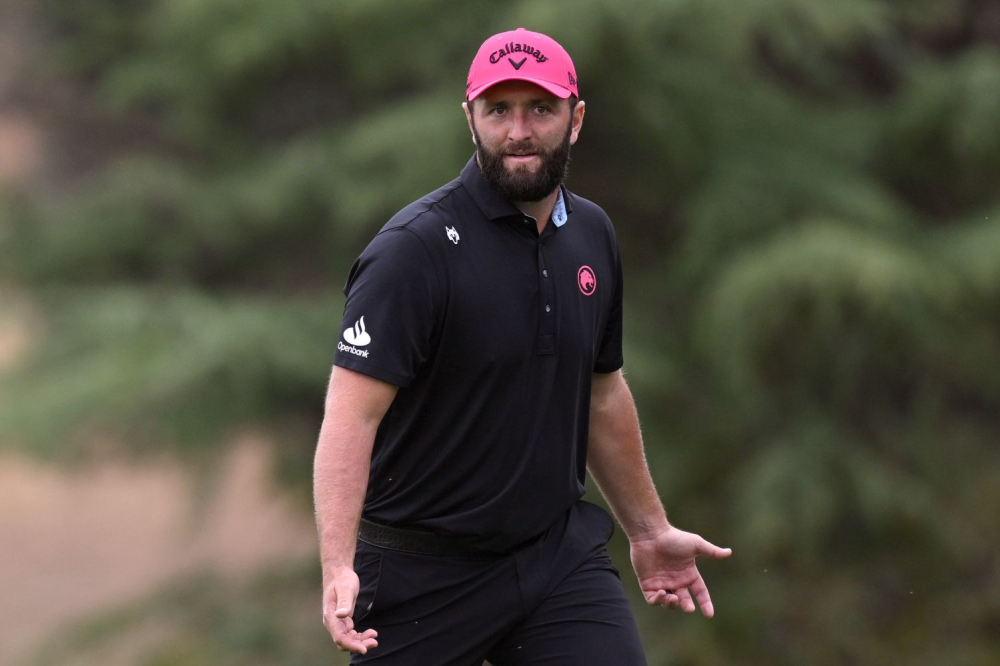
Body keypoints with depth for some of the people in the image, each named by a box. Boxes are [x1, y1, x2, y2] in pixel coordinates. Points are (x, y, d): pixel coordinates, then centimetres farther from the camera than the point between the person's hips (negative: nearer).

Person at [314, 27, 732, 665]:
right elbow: (354, 414, -22)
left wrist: (650, 530, 27)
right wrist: (338, 569, -32)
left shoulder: (592, 236, 7)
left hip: (562, 553, 5)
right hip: (426, 573, -5)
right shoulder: (417, 247, -15)